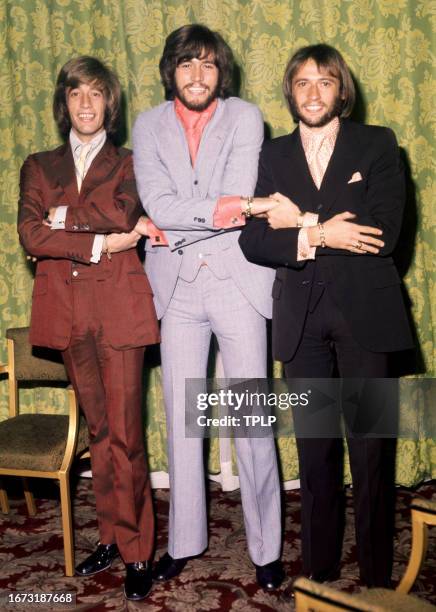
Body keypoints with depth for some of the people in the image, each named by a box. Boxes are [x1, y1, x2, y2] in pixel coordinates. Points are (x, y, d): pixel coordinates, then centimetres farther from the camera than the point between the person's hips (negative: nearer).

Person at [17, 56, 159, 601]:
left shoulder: (129, 164, 9)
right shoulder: (39, 167, 14)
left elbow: (122, 216, -12)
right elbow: (30, 236, -2)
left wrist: (63, 216, -6)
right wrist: (99, 241, -9)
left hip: (119, 307, -3)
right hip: (68, 310, 3)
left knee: (125, 432, -3)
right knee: (98, 429, 12)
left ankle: (136, 552, 8)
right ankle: (112, 537, 24)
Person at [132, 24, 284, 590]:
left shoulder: (245, 118, 2)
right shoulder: (149, 126, 7)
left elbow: (237, 200, -12)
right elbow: (157, 203, -9)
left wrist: (174, 225, -11)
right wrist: (222, 211, -16)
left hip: (237, 282, -2)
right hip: (178, 288, 2)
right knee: (181, 419, 10)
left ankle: (267, 547, 18)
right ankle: (184, 542, 25)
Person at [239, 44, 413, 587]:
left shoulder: (377, 144, 3)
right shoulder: (273, 155, 10)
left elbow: (384, 232, -11)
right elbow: (253, 241, -2)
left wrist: (302, 224, -10)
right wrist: (320, 236, -15)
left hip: (364, 313, -2)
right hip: (302, 318, 2)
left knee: (370, 450, 4)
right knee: (315, 451, 10)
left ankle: (376, 578, 20)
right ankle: (319, 573, 24)